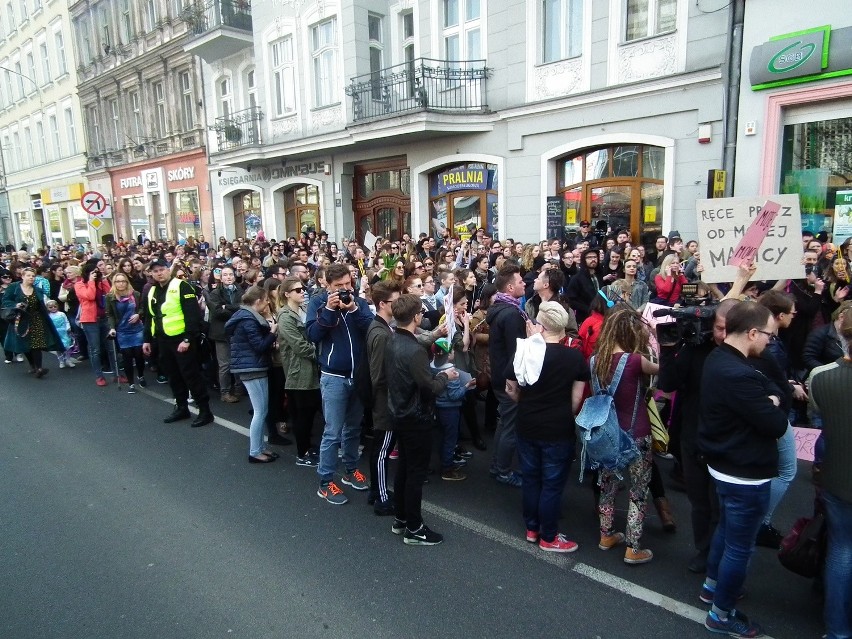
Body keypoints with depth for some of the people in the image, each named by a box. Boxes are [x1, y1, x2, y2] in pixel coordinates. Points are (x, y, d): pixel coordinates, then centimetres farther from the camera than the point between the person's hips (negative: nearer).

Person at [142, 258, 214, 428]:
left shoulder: (181, 287, -11)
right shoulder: (151, 292, 13)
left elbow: (193, 314, -17)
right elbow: (148, 318, 22)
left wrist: (188, 339, -22)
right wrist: (147, 340, 18)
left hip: (181, 339, -7)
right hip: (163, 340, 8)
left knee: (191, 375, -6)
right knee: (173, 375, 14)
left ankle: (205, 410, 1)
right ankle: (181, 408, 26)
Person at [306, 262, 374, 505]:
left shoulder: (359, 302, 3)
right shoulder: (318, 302, -4)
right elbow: (312, 335, -15)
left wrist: (354, 310, -21)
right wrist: (329, 309, -22)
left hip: (359, 374, 4)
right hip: (333, 376, -4)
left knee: (353, 428, 17)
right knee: (333, 432, -1)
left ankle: (351, 470, 33)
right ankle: (325, 482, 10)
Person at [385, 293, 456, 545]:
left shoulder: (392, 343, 2)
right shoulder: (414, 350, -27)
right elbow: (430, 388, -26)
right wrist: (445, 376, -5)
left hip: (399, 414, 9)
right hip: (416, 419, -9)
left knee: (404, 467, 20)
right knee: (416, 473, 3)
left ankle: (400, 519, 32)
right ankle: (414, 529, 16)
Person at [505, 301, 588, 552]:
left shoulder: (524, 352, -6)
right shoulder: (574, 357, -11)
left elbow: (511, 390, 3)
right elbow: (577, 398, -7)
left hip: (527, 426, 3)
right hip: (558, 429, -3)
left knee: (531, 479, 18)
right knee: (552, 484, 9)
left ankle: (532, 529, 33)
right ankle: (548, 538, 22)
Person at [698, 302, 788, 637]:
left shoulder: (718, 359, 0)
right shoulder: (738, 375, -32)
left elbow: (770, 390, 8)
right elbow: (777, 425, -24)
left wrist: (770, 400, -12)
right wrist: (774, 407, -5)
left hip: (724, 465, 10)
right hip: (746, 476, -10)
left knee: (726, 528, 29)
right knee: (740, 546, 8)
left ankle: (712, 584, 48)